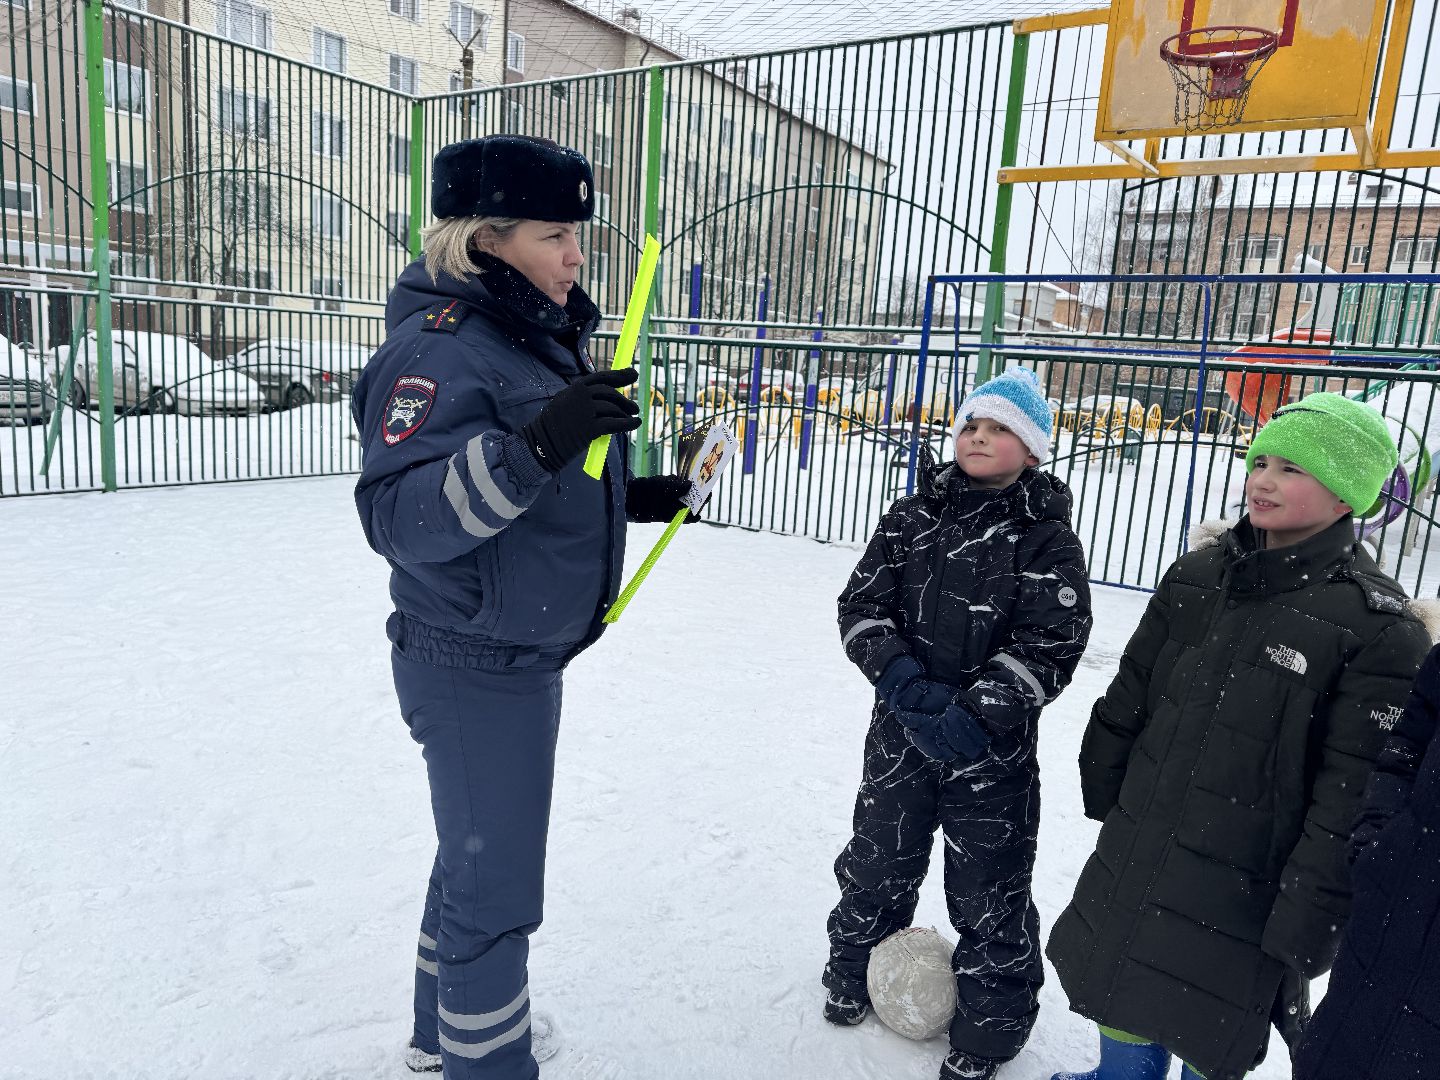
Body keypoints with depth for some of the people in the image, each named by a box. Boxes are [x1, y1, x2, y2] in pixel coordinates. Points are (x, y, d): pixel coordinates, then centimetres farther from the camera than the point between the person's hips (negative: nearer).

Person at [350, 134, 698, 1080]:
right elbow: (400, 517, -29)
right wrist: (534, 446, -40)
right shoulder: (442, 346, -20)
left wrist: (633, 498, 9)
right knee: (497, 892, 5)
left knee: (478, 858, 25)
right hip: (473, 671, -10)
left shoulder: (542, 336, 10)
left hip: (526, 657, 10)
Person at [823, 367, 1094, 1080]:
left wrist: (976, 714, -22)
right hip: (901, 729, 3)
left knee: (988, 893, 9)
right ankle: (853, 971, 47)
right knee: (876, 862, 20)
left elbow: (1047, 645, -13)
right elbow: (861, 604, -1)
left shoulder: (1046, 537, -7)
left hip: (993, 747, -3)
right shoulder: (911, 516, 2)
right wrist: (900, 674, -17)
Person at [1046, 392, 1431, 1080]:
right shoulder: (1197, 575, 0)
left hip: (1243, 888, -5)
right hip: (1136, 852, 5)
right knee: (1119, 997, 23)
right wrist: (1102, 786, 12)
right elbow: (1131, 691, 8)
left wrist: (1308, 922, -15)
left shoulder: (1378, 628, -16)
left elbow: (1353, 797, -16)